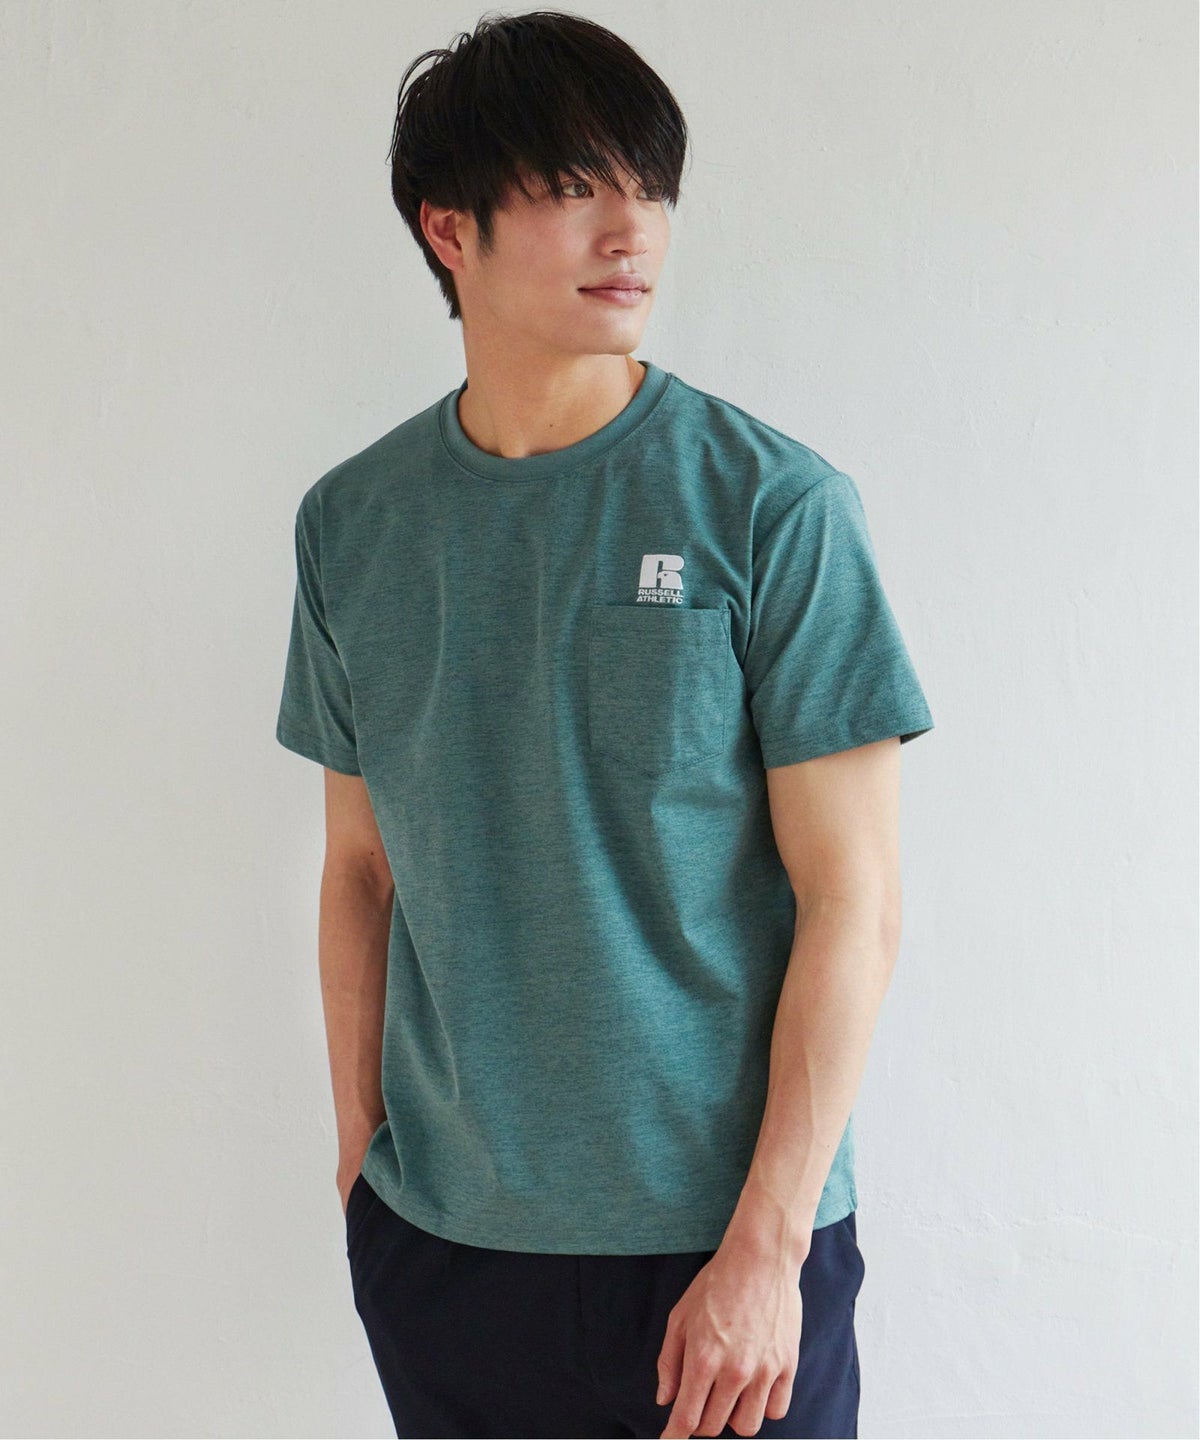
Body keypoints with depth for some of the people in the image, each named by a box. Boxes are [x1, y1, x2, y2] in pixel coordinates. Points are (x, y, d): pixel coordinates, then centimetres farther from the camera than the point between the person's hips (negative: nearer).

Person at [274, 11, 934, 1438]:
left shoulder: (772, 504, -10)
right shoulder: (353, 521, 1)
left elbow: (852, 902, -11)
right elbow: (361, 868, 8)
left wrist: (765, 1245, -13)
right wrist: (360, 1153, 7)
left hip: (723, 1236, -3)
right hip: (436, 1231, 3)